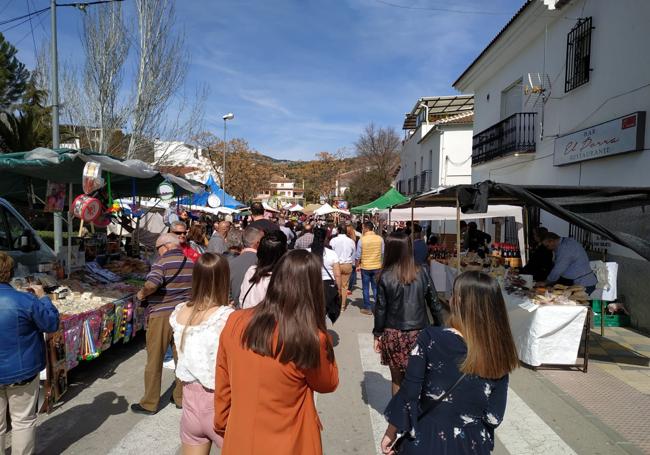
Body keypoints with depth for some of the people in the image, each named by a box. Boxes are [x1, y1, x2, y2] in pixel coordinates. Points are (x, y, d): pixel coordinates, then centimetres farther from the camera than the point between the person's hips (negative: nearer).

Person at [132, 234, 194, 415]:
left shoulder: (162, 263, -13)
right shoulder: (190, 263, 5)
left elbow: (151, 284, -29)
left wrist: (141, 294, -11)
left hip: (161, 315, -6)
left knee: (154, 360, 6)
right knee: (182, 357, 15)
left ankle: (149, 404, 17)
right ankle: (181, 397, 28)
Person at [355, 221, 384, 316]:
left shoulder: (361, 240, -12)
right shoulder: (380, 239, -6)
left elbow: (358, 255, -7)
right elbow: (383, 252, 2)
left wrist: (357, 265, 7)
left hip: (365, 267, -2)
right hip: (377, 267, 2)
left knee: (366, 288, 9)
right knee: (376, 288, 13)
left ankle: (367, 308, 14)